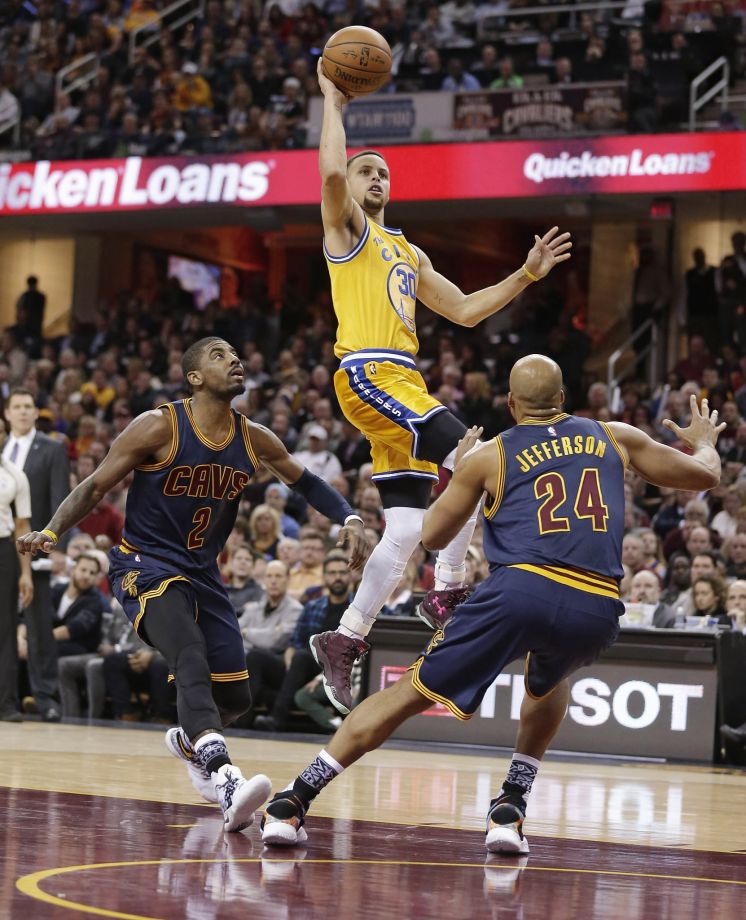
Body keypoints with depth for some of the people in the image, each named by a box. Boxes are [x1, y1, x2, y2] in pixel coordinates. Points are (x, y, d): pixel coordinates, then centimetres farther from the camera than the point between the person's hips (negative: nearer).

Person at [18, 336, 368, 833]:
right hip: (145, 564, -6)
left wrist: (349, 518, 0)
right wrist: (50, 532, -25)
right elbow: (94, 488, -9)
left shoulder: (254, 439, 0)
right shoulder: (158, 428, -14)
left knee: (236, 697, 9)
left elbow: (305, 481, 17)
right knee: (191, 660, -33)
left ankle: (189, 740, 45)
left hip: (203, 572, 6)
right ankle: (226, 781, -49)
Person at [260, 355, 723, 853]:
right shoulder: (616, 437, 21)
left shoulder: (489, 455, 15)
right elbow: (705, 475, 30)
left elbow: (432, 536, 21)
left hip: (522, 588, -2)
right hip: (598, 611, 2)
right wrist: (704, 443, 54)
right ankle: (511, 808, 24)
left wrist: (459, 470, 38)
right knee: (548, 684, 37)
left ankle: (293, 802, 2)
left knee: (409, 693, 8)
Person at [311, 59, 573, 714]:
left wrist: (526, 275, 20)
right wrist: (332, 100, -6)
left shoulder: (408, 254, 28)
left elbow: (466, 311, 29)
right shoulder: (346, 226, 5)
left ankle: (346, 640, 4)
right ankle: (450, 592, -13)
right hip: (369, 374, -8)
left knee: (406, 529, 2)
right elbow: (331, 172, -17)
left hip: (402, 382, 8)